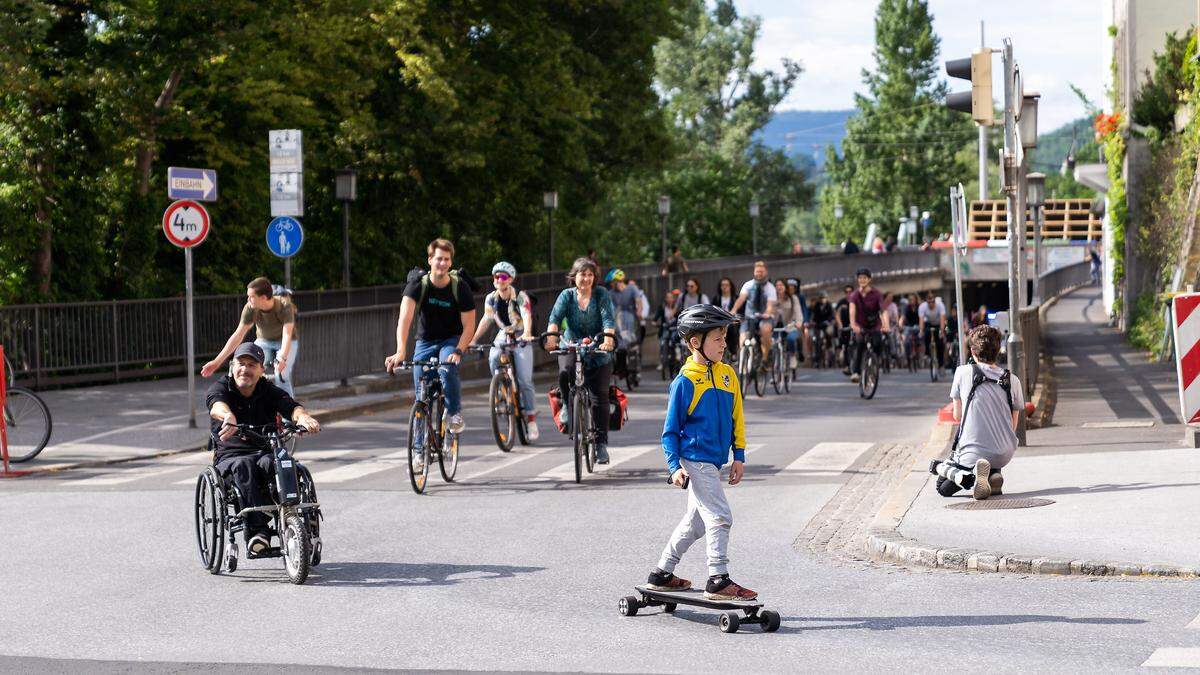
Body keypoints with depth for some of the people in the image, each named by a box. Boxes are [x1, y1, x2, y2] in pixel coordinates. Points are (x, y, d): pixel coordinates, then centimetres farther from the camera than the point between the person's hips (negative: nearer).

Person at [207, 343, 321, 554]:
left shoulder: (270, 392, 9)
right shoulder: (221, 388, 3)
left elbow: (290, 406, -13)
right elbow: (215, 404, -23)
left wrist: (302, 416, -40)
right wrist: (228, 416, -50)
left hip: (266, 452, 1)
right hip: (230, 456, -1)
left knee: (271, 463, -34)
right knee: (244, 465, -37)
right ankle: (258, 528, -45)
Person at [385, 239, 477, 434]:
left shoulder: (460, 287, -16)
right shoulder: (417, 284, -17)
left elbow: (469, 326, -13)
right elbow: (405, 317, -32)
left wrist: (458, 351, -31)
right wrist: (401, 351, -47)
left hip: (451, 340, -2)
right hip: (425, 341, 2)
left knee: (448, 370, -33)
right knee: (421, 392, -5)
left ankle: (455, 414, -13)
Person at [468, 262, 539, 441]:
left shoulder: (520, 297, -16)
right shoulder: (491, 299, -3)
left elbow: (527, 316, -30)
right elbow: (486, 320, 7)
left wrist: (527, 334, -49)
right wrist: (473, 340, -1)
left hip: (521, 340, -4)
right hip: (502, 337, 4)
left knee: (524, 380, -12)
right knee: (493, 359, -28)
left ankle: (531, 418, 0)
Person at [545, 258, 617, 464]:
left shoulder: (602, 294, -4)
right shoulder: (567, 295, -1)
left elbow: (608, 318, -18)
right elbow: (556, 316, -16)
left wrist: (608, 338, -37)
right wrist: (552, 336, -36)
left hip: (599, 351, 0)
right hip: (571, 347, 0)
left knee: (600, 395, -5)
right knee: (565, 372, -33)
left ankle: (601, 443, 2)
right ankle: (568, 404, -3)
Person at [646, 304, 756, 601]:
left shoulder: (727, 374, 8)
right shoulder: (685, 382, -11)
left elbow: (737, 418, 15)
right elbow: (671, 429, -7)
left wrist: (739, 455, 12)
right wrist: (675, 466, -13)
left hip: (714, 461, 8)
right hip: (695, 460, -8)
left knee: (695, 521, 16)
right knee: (719, 517, -13)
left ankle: (662, 574, 27)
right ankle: (718, 581, -10)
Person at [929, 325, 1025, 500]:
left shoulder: (963, 372, -3)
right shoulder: (1012, 380, 3)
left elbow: (957, 416, 7)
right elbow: (1013, 426, 10)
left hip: (972, 453, -4)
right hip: (1006, 454, 4)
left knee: (943, 487, 20)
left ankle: (968, 477, -15)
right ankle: (993, 473, 5)